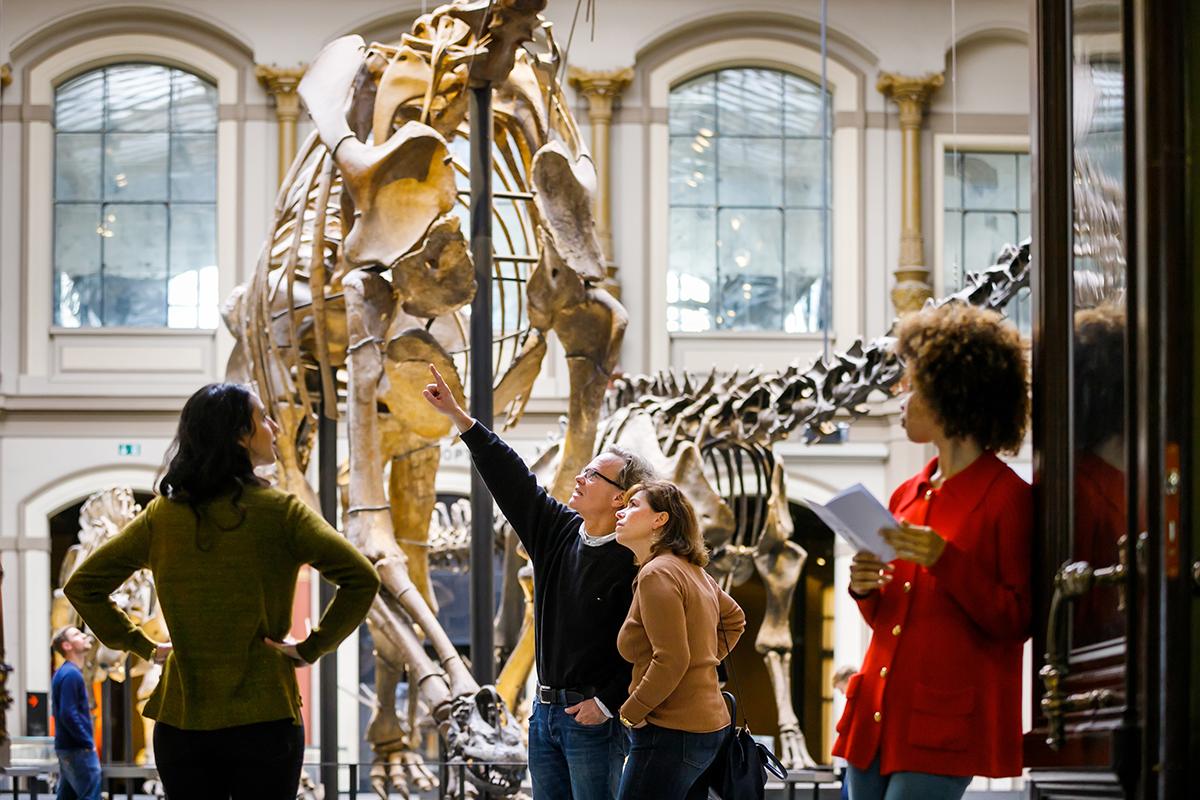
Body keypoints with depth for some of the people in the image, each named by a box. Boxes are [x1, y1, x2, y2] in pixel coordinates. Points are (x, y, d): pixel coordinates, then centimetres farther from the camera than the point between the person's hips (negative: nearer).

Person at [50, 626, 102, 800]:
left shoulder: (64, 673, 14)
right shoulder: (71, 674, -16)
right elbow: (68, 715, -23)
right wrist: (88, 743, -15)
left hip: (68, 747, 10)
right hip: (78, 749, -10)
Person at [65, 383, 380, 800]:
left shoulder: (162, 514, 2)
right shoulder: (280, 511, -8)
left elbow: (82, 585, 5)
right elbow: (361, 580, -15)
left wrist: (140, 645, 8)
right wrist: (311, 648, -6)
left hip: (181, 720, 3)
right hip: (264, 718, -3)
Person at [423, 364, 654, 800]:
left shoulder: (633, 562, -14)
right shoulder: (558, 532, 8)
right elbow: (510, 478, 8)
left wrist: (608, 703, -17)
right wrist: (457, 415, 6)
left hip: (592, 717, -8)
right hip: (545, 712, 8)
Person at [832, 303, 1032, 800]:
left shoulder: (1008, 498, -5)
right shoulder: (907, 496, 17)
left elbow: (1017, 622, -9)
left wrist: (945, 560, -19)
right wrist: (866, 590, 4)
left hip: (944, 726, -8)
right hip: (877, 715, 8)